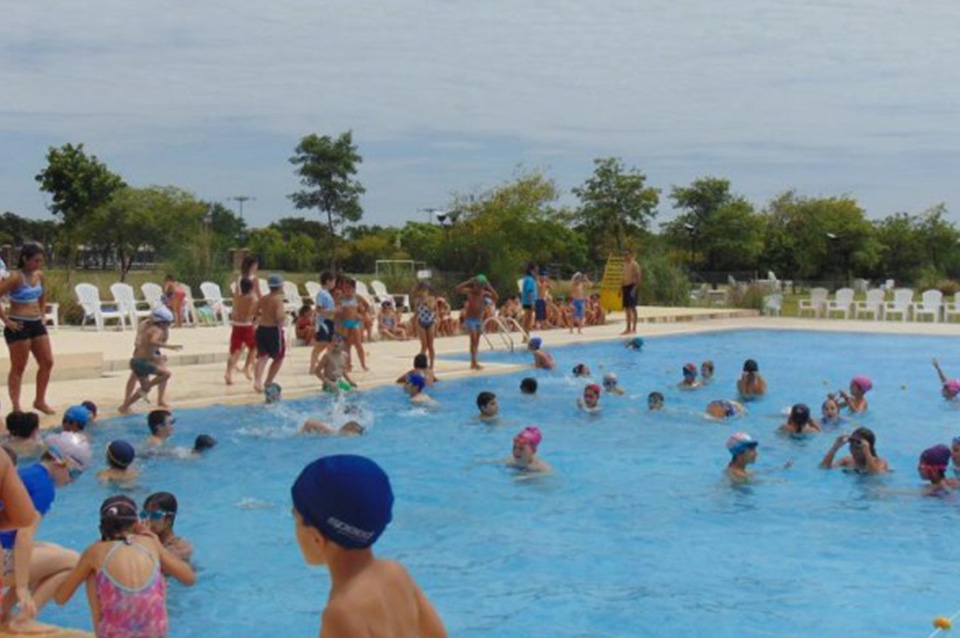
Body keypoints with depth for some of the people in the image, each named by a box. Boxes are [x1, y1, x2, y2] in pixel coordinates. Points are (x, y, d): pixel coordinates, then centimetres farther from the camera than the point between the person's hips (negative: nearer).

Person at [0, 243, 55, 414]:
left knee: (47, 363, 7)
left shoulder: (39, 276, 6)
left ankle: (40, 400, 20)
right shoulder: (16, 278, -16)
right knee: (18, 367, 0)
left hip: (36, 324, 7)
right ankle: (16, 405, 8)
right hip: (19, 326, -7)